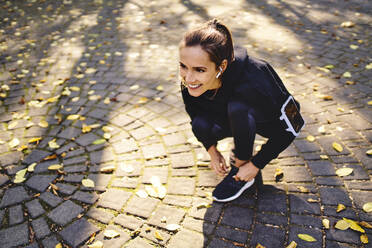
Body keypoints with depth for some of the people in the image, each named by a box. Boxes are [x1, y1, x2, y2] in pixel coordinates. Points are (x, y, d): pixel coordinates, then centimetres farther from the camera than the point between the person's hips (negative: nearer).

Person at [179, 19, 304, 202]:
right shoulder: (190, 81, -24)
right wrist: (212, 151, -4)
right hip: (239, 118, 5)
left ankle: (242, 166, -11)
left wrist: (255, 165, -20)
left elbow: (287, 131, -26)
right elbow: (195, 113, -1)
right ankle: (241, 151, 6)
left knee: (237, 107, -35)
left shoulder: (250, 84, -40)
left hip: (278, 121, -5)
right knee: (201, 125, -23)